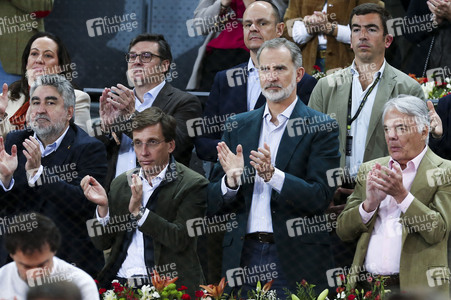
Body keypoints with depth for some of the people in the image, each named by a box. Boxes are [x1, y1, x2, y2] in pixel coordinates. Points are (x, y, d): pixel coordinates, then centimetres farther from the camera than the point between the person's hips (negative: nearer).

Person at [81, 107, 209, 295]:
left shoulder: (193, 185, -1)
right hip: (118, 284, 5)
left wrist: (138, 211, -17)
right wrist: (103, 206, -4)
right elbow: (102, 243, 14)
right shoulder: (121, 183, 16)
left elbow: (180, 240, -12)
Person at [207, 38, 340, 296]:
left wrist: (272, 175, -23)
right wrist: (231, 180, -13)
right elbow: (214, 205, 9)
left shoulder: (321, 127, -1)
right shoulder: (238, 126, 11)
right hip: (244, 255, 3)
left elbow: (321, 198, -11)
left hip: (296, 260, -3)